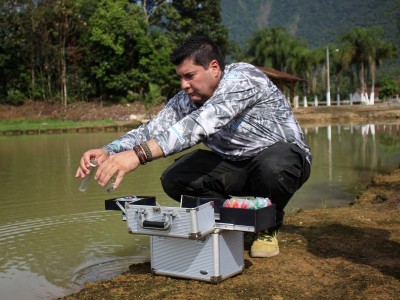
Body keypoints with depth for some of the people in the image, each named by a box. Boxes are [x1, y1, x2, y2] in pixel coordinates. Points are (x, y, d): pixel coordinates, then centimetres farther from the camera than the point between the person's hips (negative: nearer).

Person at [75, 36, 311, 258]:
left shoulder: (243, 77, -27)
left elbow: (202, 123, -41)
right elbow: (153, 129, -10)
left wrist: (139, 154, -50)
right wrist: (107, 152, -30)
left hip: (283, 157, -5)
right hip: (234, 166, 5)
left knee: (272, 166, -41)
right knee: (174, 179, -17)